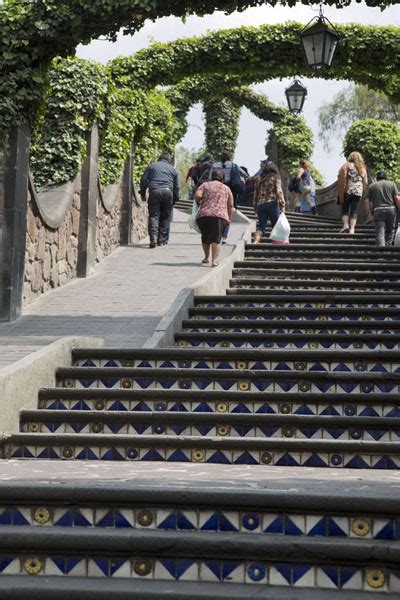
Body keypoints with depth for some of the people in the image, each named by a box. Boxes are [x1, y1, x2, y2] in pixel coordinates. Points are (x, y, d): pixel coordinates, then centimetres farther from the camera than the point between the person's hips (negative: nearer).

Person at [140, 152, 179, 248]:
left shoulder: (152, 166, 17)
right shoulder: (172, 169, 22)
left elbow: (144, 180, 10)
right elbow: (176, 186, 22)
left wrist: (143, 193, 16)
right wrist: (174, 200, 28)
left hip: (154, 191, -1)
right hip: (168, 192, 1)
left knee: (154, 216, -3)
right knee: (165, 217, 9)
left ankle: (153, 238, -20)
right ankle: (162, 240, 9)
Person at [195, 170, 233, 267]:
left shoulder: (205, 185, 13)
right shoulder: (226, 188, 18)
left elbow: (197, 195, -4)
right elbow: (230, 205, 12)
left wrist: (199, 201, 16)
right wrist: (230, 218, 19)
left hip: (203, 215, 1)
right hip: (220, 215, -1)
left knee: (205, 237, 17)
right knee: (216, 239, -4)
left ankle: (206, 258, 29)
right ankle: (214, 260, -16)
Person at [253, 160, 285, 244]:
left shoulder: (258, 178, 8)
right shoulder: (275, 178, -2)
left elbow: (255, 193, 10)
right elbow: (279, 191, -8)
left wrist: (255, 207, 17)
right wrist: (282, 205, -6)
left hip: (260, 204, 3)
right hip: (272, 203, -3)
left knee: (261, 226, 5)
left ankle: (256, 241, -12)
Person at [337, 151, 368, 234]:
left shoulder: (346, 165, 1)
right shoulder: (362, 168, 13)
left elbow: (342, 180, -7)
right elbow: (365, 183, 10)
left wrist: (341, 194, -6)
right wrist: (363, 192, 18)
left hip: (347, 191, -2)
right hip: (358, 192, 3)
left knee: (345, 209, 7)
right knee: (354, 211, 4)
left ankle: (345, 225, -9)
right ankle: (352, 229, -5)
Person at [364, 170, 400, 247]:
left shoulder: (372, 186, 12)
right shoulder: (392, 184, 11)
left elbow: (366, 201, 5)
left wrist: (369, 212, 12)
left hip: (378, 211, -1)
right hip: (391, 209, 1)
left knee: (380, 233, -6)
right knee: (390, 232, 13)